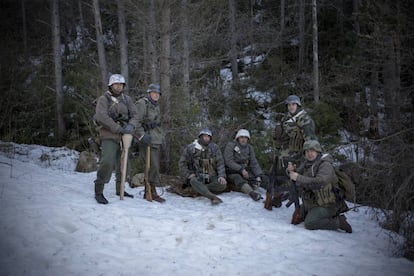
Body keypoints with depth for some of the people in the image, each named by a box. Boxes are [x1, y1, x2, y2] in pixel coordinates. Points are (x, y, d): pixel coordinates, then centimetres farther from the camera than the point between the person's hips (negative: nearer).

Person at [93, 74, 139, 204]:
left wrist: (131, 126, -15)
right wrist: (119, 128, -22)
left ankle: (120, 189, 30)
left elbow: (134, 115, 7)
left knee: (122, 163, 14)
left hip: (124, 135, 6)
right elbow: (102, 117, -18)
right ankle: (98, 191, -10)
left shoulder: (127, 99, 11)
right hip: (109, 135, -6)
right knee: (107, 162, -18)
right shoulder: (104, 99, -5)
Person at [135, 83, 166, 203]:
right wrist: (142, 136, -21)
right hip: (147, 141, -9)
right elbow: (136, 122, -15)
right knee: (153, 166, -13)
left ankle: (148, 192, 16)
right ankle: (153, 192, -7)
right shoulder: (142, 103, -7)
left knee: (154, 167, 9)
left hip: (156, 140, 9)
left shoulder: (156, 106, 21)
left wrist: (162, 136, 22)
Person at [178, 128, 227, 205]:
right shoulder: (190, 148, -1)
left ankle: (198, 190, -24)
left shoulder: (214, 147, 1)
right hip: (196, 176, -2)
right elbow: (182, 163, 4)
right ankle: (213, 197, -53)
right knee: (194, 182, -38)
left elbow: (220, 163, -3)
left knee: (222, 185, -27)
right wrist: (188, 175, -9)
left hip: (211, 176, 2)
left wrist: (222, 176, -18)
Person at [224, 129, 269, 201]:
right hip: (232, 172, -7)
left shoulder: (249, 148, 9)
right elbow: (228, 161, -16)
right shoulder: (230, 145, -6)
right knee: (238, 179, -38)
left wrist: (258, 175, -12)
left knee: (264, 178, -11)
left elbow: (254, 163, 4)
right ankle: (252, 193, -63)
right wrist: (241, 169, -24)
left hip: (245, 171, 7)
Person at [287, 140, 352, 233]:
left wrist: (298, 178, -33)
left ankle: (338, 221, -8)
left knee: (309, 224, -24)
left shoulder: (325, 165, -20)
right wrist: (291, 170, -16)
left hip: (324, 205, -9)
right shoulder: (307, 164, 5)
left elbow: (318, 183, -34)